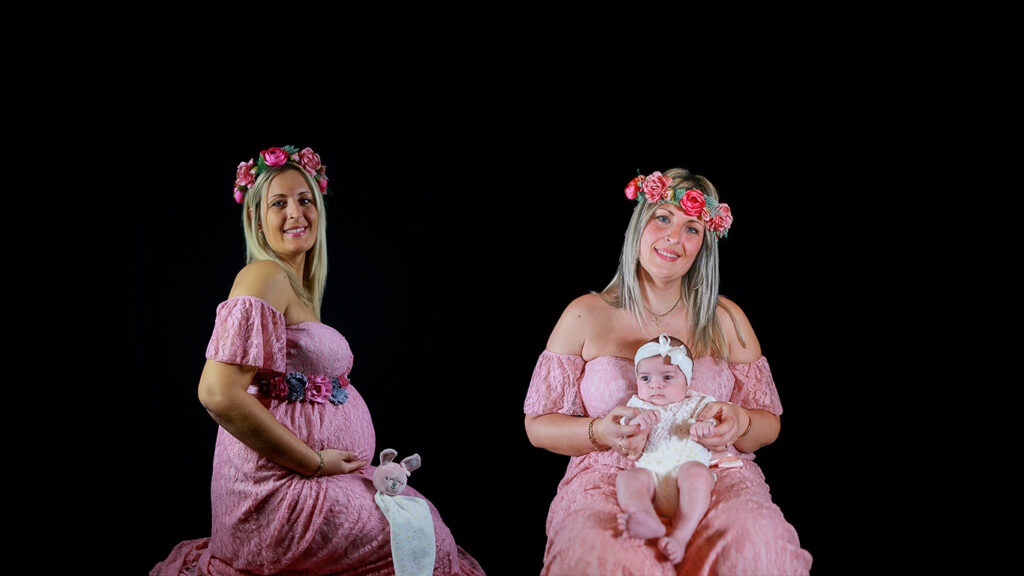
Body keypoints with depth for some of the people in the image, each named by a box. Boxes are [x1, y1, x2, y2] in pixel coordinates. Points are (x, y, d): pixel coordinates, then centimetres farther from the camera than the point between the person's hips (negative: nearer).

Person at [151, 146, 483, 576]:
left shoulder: (298, 284, 15)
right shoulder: (265, 278, -15)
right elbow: (219, 394, -25)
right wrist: (314, 462, -18)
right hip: (278, 490, -9)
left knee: (424, 519, 12)